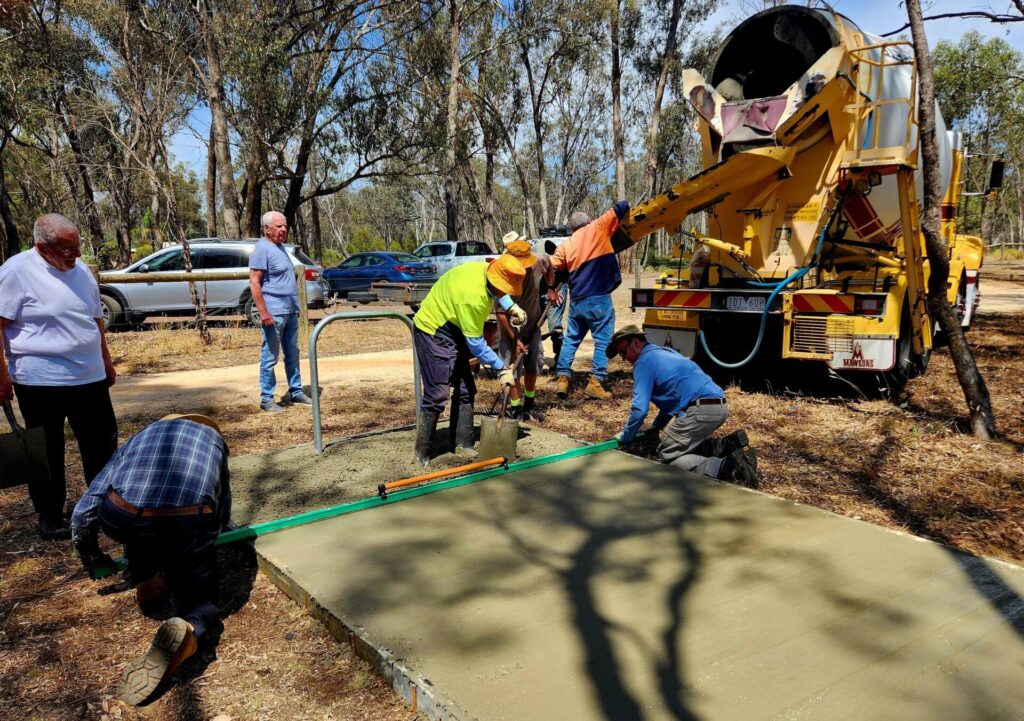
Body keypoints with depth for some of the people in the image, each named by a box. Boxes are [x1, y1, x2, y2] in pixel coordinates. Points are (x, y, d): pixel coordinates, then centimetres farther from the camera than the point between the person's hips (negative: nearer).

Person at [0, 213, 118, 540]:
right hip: (41, 382, -6)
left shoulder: (79, 269, 8)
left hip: (90, 378, 6)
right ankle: (50, 518, 23)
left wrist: (106, 361, 21)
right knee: (47, 454, 8)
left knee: (103, 446, 12)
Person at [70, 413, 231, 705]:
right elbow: (223, 517, 38)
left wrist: (91, 558, 44)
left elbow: (82, 514, 27)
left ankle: (146, 583, 33)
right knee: (200, 595, 19)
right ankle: (192, 628, -12)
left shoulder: (138, 438, 33)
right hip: (190, 527, -2)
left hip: (124, 523, 2)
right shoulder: (212, 438, 34)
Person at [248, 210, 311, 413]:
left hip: (290, 312, 9)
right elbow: (254, 283, -17)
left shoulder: (280, 247, 16)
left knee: (293, 355, 14)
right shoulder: (262, 249, -11)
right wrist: (263, 312, -23)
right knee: (270, 357, -3)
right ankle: (266, 398, 4)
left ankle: (296, 392, 23)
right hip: (274, 313, -9)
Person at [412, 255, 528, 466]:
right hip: (433, 332, -10)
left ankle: (462, 444, 18)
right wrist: (501, 368, -19)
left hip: (452, 331, 10)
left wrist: (511, 307, 1)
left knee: (465, 390, 9)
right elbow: (476, 343, -26)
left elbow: (495, 292, 19)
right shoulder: (473, 296, -33)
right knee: (437, 395, -12)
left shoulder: (486, 269, -8)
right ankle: (422, 453, 1)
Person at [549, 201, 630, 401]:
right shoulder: (598, 228, 4)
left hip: (577, 300, 4)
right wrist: (625, 207, 28)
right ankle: (595, 383, -4)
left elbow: (552, 269, 7)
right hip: (599, 299, -4)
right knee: (602, 341, 1)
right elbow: (621, 207, 6)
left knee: (570, 340, 15)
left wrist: (551, 290, 21)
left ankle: (562, 379, 13)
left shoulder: (566, 244, 12)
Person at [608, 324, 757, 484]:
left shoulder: (644, 362, -4)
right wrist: (654, 428, 33)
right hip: (719, 406, 10)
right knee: (685, 444, 26)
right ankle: (729, 444, 8)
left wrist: (625, 438, 5)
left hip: (702, 410, -10)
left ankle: (726, 468, -22)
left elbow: (640, 409, -10)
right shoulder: (663, 352, 25)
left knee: (667, 455, -4)